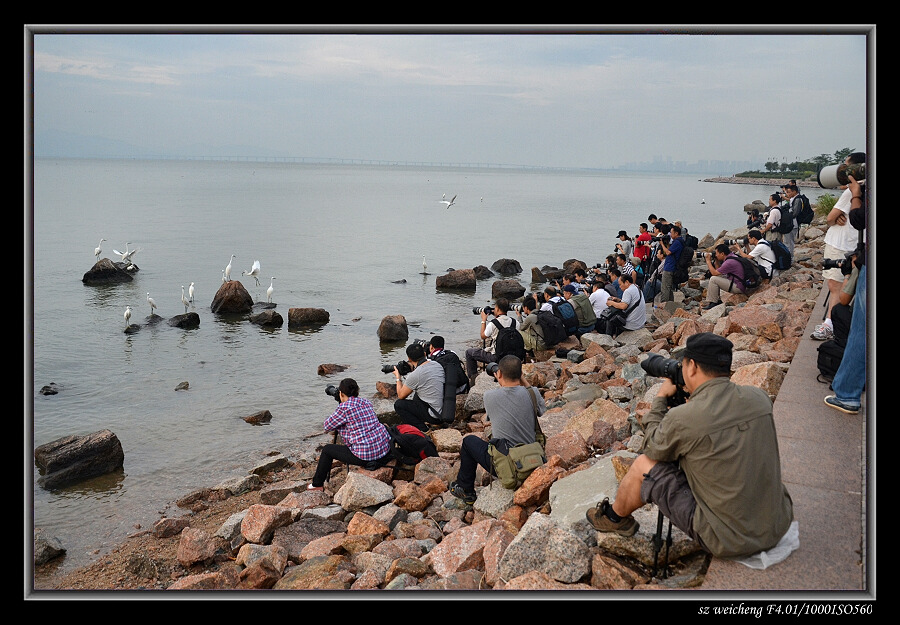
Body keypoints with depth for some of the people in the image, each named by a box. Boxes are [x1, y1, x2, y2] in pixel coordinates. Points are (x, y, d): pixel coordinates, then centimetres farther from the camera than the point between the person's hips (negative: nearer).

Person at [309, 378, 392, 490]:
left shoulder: (344, 407, -11)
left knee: (327, 450, 13)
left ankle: (317, 484, 28)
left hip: (366, 455, -7)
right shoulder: (366, 402, 11)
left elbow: (326, 426, 1)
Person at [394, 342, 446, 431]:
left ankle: (422, 428, -3)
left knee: (398, 404, 3)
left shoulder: (415, 375, -19)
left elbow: (401, 396, -2)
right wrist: (413, 369, 22)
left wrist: (398, 377, 12)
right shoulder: (437, 364, 3)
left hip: (435, 416, -8)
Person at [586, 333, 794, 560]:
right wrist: (696, 396, 21)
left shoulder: (682, 419, -20)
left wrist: (660, 398, 15)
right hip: (779, 526, 6)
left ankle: (616, 517, 37)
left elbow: (652, 448, 4)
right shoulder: (759, 398, -4)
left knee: (644, 465, 7)